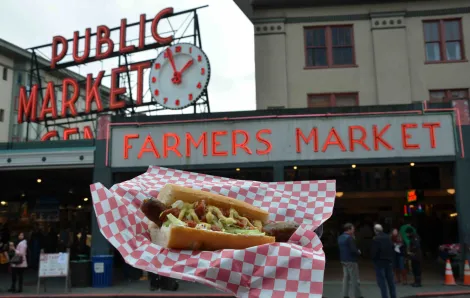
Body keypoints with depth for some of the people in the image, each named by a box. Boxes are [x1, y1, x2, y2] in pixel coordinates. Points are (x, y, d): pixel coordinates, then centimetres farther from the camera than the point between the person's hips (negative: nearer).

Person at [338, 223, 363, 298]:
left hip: (343, 260, 8)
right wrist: (358, 252, -1)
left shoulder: (340, 238, 9)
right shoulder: (349, 238, -18)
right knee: (355, 279, -1)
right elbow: (353, 250, -23)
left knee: (346, 278, 11)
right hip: (351, 260, -8)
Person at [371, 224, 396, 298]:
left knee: (381, 281, -1)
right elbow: (392, 248, 8)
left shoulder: (375, 239, -18)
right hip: (388, 261, 7)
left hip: (379, 262, -6)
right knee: (390, 281, 16)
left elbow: (373, 251, -18)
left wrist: (373, 258, 1)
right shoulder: (388, 238, 3)